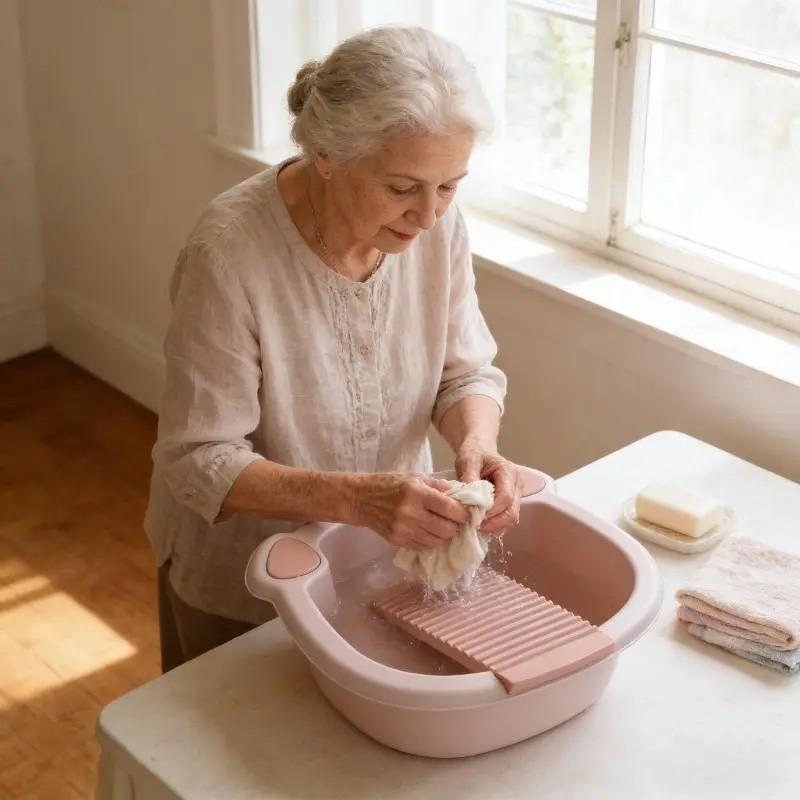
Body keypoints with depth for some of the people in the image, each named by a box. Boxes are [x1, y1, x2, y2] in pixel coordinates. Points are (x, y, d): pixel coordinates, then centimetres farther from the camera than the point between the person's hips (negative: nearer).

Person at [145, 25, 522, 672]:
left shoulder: (437, 223, -15)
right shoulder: (229, 253, -30)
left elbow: (467, 372, -4)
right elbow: (198, 462, -26)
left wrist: (477, 443, -26)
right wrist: (356, 498, -39)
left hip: (392, 554, 5)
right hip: (243, 578, -4)